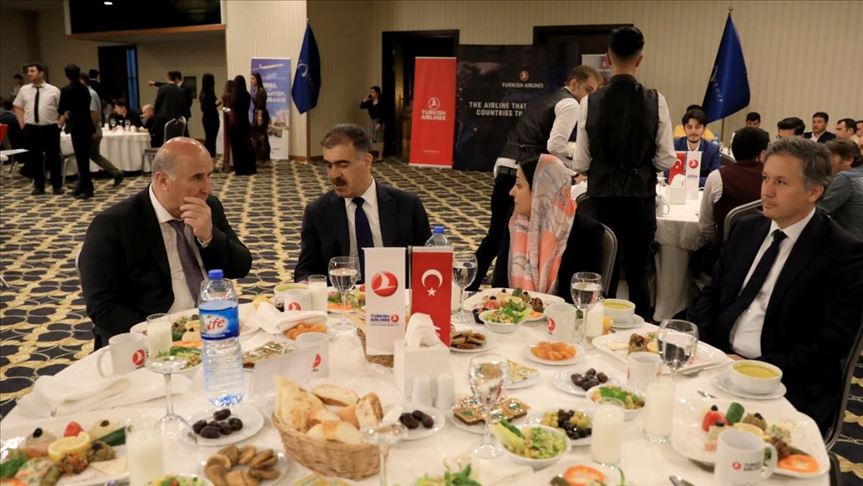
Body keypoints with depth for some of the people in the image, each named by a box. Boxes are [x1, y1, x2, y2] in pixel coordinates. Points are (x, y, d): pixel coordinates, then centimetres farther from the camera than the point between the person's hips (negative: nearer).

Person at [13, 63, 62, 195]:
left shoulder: (53, 90, 0)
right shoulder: (24, 90, 8)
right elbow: (18, 108, 16)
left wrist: (59, 124, -4)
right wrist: (23, 125, 7)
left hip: (50, 128, -2)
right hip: (31, 129, 3)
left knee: (53, 158, 3)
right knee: (34, 158, 7)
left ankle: (57, 186, 13)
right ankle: (38, 186, 17)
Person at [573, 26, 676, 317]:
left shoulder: (590, 102, -7)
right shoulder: (656, 101, -8)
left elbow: (581, 163, -4)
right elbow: (666, 160, -5)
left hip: (602, 197, 0)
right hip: (640, 197, 0)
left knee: (604, 271, 12)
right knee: (638, 272, 12)